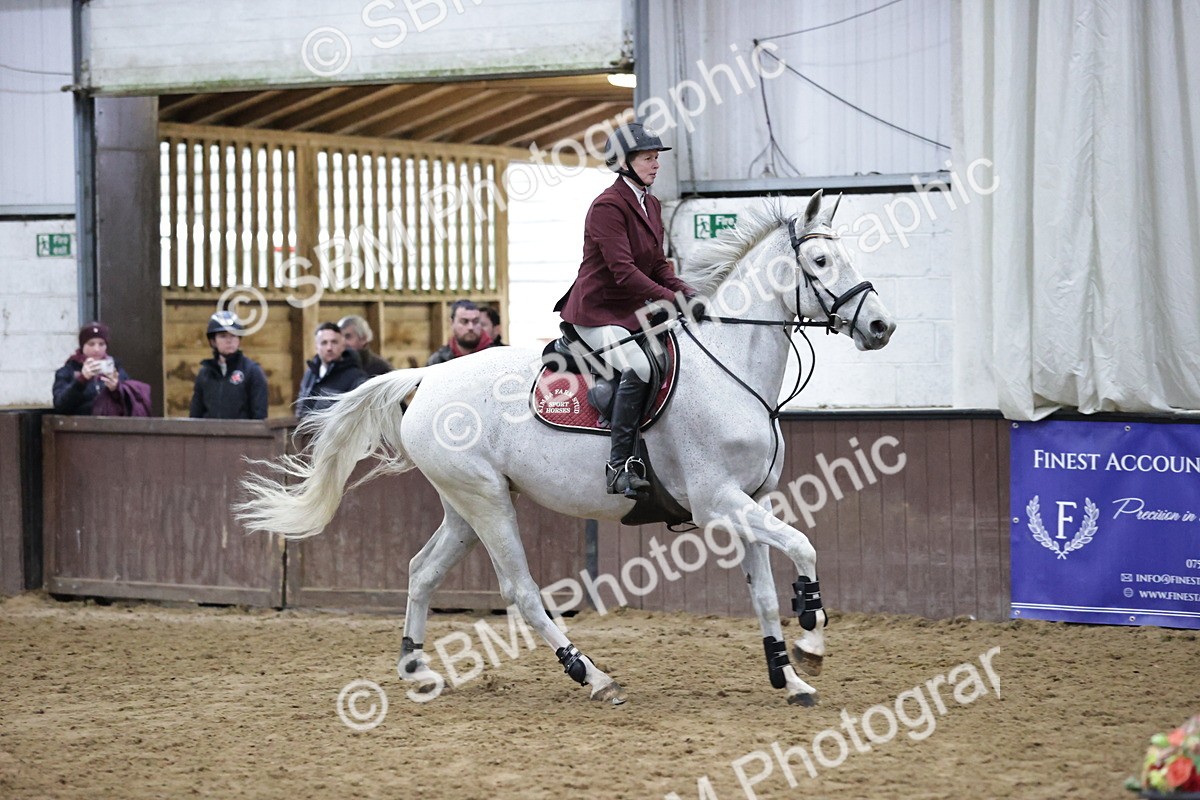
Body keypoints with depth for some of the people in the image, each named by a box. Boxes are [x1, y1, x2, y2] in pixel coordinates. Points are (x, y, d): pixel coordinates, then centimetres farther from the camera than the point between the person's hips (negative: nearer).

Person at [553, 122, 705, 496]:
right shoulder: (608, 206, -15)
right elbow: (623, 270, -23)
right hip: (598, 312, -10)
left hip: (634, 311, 10)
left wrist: (686, 291, -3)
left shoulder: (652, 205, 14)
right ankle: (620, 465, -30)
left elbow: (657, 265, 16)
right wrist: (673, 299, -26)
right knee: (638, 367, -31)